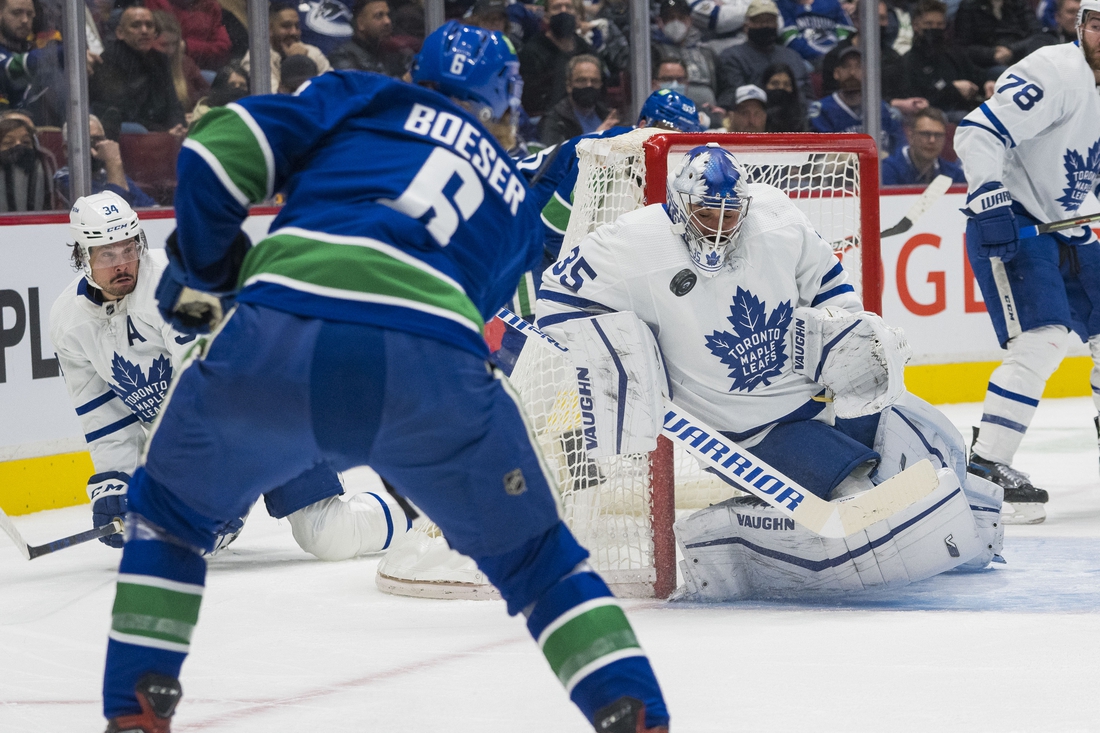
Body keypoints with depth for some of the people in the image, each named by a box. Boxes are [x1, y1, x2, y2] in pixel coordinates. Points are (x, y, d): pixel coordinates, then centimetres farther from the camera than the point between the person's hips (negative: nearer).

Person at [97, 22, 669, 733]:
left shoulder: (363, 99, 25)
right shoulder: (515, 201, 32)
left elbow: (220, 149, 12)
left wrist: (204, 270, 25)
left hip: (277, 349, -1)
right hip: (434, 370, 1)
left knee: (168, 512, 26)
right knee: (534, 557, 22)